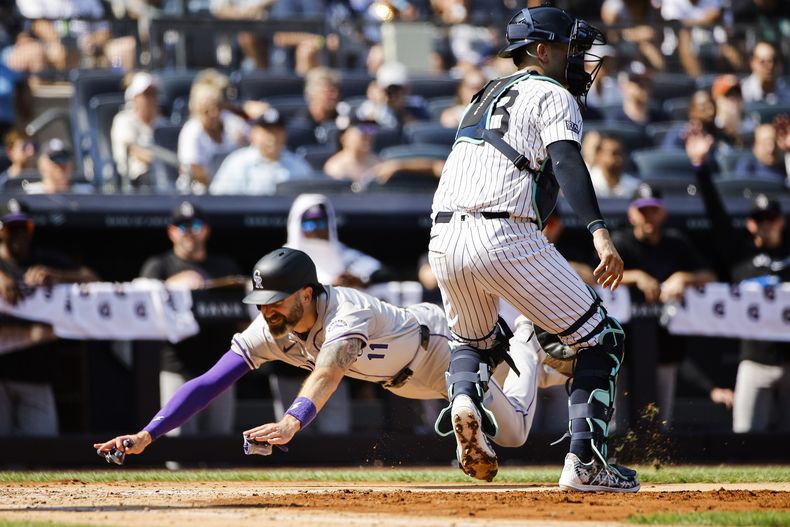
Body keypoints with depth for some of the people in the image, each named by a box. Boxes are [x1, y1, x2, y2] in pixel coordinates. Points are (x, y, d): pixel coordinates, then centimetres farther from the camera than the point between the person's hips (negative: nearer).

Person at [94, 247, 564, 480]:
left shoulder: (348, 312, -47)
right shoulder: (270, 331, -29)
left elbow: (328, 373, -66)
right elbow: (209, 383, -35)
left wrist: (291, 423, -86)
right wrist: (147, 435, -47)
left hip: (438, 344, -6)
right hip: (400, 377, 6)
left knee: (513, 432, 10)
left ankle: (529, 348, 37)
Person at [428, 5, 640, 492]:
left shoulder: (487, 96, 27)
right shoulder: (552, 95, 3)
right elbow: (566, 160, -15)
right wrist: (600, 231, -26)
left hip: (443, 242, 7)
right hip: (505, 239, -7)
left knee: (473, 341, 31)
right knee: (601, 339, 4)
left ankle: (465, 398, -3)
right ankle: (585, 461, -8)